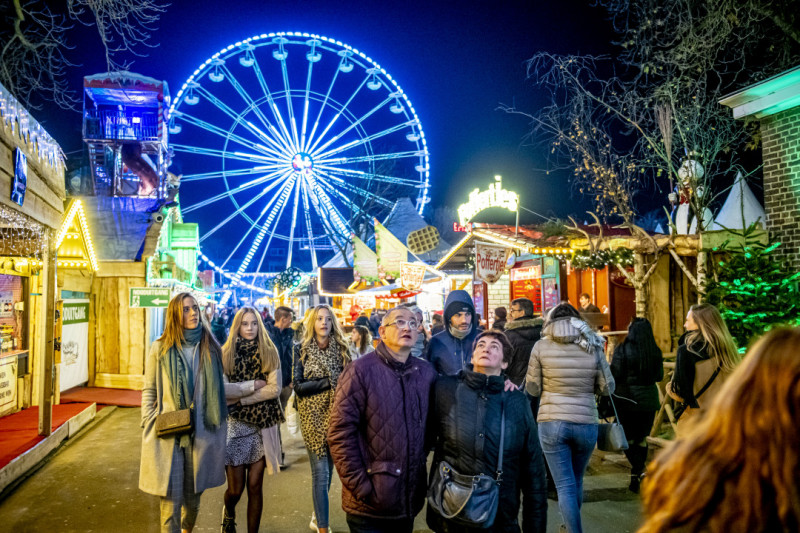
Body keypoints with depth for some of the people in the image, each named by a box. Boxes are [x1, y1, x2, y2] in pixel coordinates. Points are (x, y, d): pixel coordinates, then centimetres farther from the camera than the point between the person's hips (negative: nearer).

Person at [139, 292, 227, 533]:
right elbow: (149, 391, 3)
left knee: (194, 496, 14)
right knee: (171, 498, 1)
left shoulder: (211, 347, 6)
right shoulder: (160, 348, 0)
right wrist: (148, 427, -1)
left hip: (201, 432, 2)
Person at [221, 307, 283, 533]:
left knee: (255, 487, 5)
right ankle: (228, 514, 38)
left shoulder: (269, 353, 1)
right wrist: (253, 385, -11)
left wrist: (240, 398, -11)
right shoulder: (225, 353, -1)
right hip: (234, 425, 0)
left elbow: (275, 388, -8)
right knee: (235, 489, 4)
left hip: (262, 425, 1)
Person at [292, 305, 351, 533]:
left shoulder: (341, 348, 6)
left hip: (337, 414, 3)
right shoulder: (301, 350, -1)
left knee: (328, 468, 11)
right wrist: (330, 382, -15)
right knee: (321, 471, -3)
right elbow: (298, 386, -9)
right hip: (314, 417, -3)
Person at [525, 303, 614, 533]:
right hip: (586, 424, 3)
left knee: (565, 486, 4)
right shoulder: (593, 348, 0)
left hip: (552, 423, -3)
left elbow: (532, 389, -1)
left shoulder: (541, 347, -4)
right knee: (577, 481, 23)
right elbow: (607, 388, 4)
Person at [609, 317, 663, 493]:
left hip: (627, 399, -3)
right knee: (641, 439, 15)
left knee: (628, 439, 9)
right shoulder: (655, 351, -3)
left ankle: (638, 472, -8)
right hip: (649, 399, 4)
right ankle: (636, 476, 20)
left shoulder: (622, 350, -14)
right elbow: (659, 376, 8)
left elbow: (614, 376, -13)